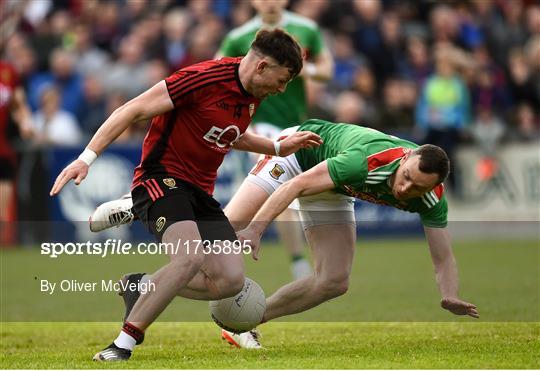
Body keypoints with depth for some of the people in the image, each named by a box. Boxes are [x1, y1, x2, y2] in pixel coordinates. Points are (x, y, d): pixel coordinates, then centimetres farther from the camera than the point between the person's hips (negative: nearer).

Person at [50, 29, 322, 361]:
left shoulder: (254, 93, 8)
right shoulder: (203, 78, -18)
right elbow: (134, 110, -17)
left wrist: (279, 148, 26)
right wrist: (87, 158, -22)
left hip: (201, 192, 8)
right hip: (162, 180, -8)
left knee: (231, 280, -10)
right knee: (191, 257, -33)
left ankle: (141, 286, 8)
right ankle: (122, 345, -24)